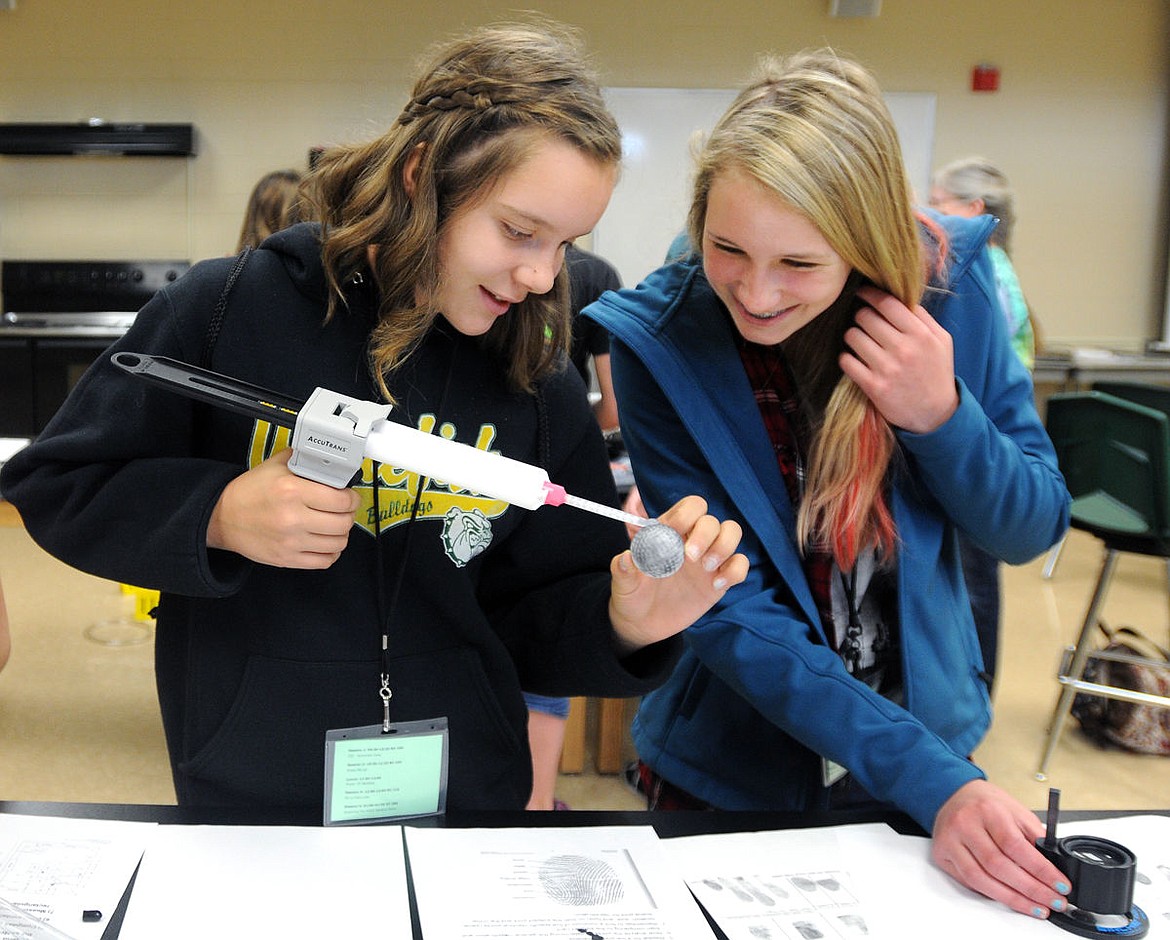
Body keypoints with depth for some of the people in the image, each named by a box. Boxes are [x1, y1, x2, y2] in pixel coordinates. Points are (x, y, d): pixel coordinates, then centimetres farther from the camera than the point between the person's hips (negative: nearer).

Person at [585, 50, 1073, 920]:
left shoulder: (948, 281, -16)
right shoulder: (660, 341, -21)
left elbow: (1034, 530, -6)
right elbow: (729, 612, -22)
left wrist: (941, 414, -26)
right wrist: (932, 783, -29)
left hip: (931, 737, 3)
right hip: (732, 780, -2)